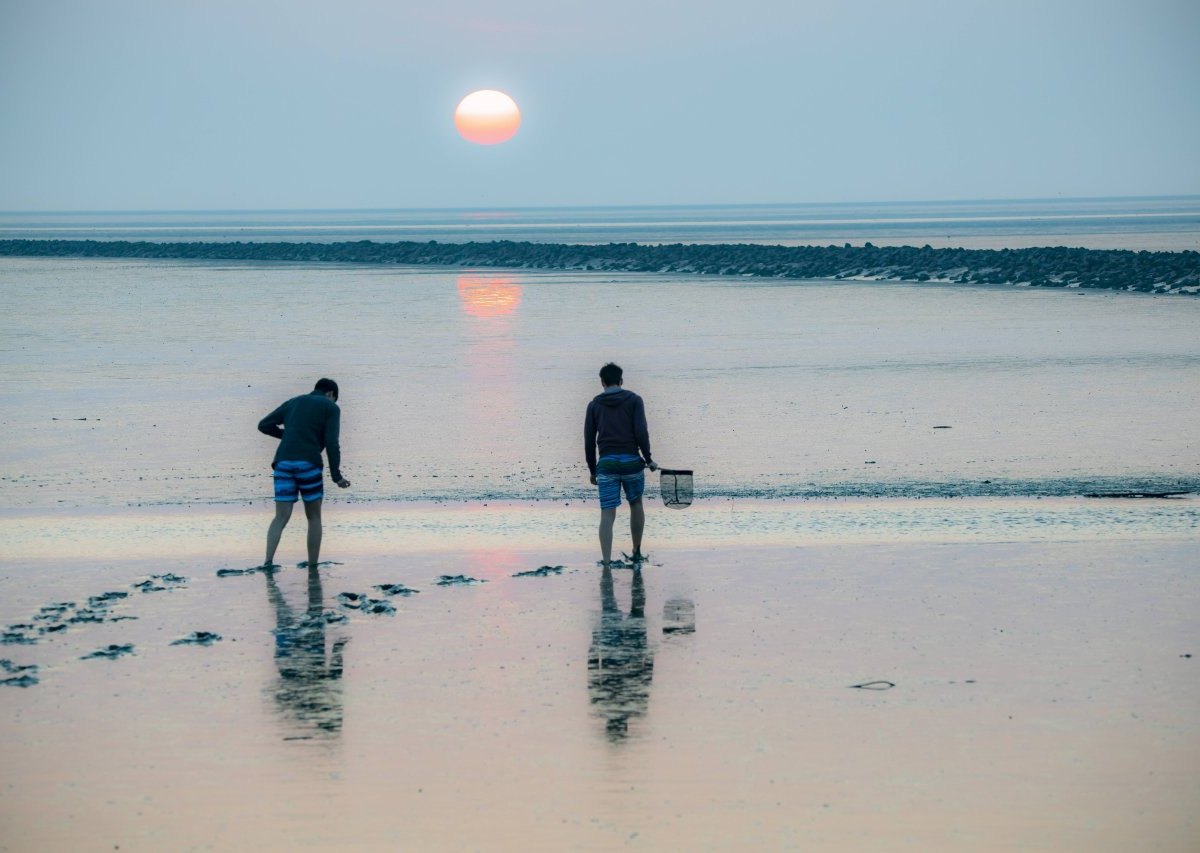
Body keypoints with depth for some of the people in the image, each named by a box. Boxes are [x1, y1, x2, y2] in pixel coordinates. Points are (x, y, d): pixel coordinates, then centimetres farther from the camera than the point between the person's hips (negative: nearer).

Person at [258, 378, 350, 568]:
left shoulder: (293, 403, 23)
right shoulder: (331, 407, 10)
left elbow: (264, 425, 22)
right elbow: (331, 443, -2)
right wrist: (337, 476, 2)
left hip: (284, 462, 3)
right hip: (308, 464, -3)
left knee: (281, 517, 4)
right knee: (314, 517, 11)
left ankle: (268, 561, -15)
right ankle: (313, 567, 10)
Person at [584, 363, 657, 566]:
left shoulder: (594, 404, 9)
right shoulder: (633, 400, 3)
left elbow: (589, 440, 8)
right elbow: (641, 432, -7)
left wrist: (592, 470, 14)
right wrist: (648, 459, 0)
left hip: (606, 464, 1)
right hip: (631, 461, 0)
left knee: (607, 514, -2)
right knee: (636, 505, 21)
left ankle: (606, 561, -12)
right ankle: (637, 553, 27)